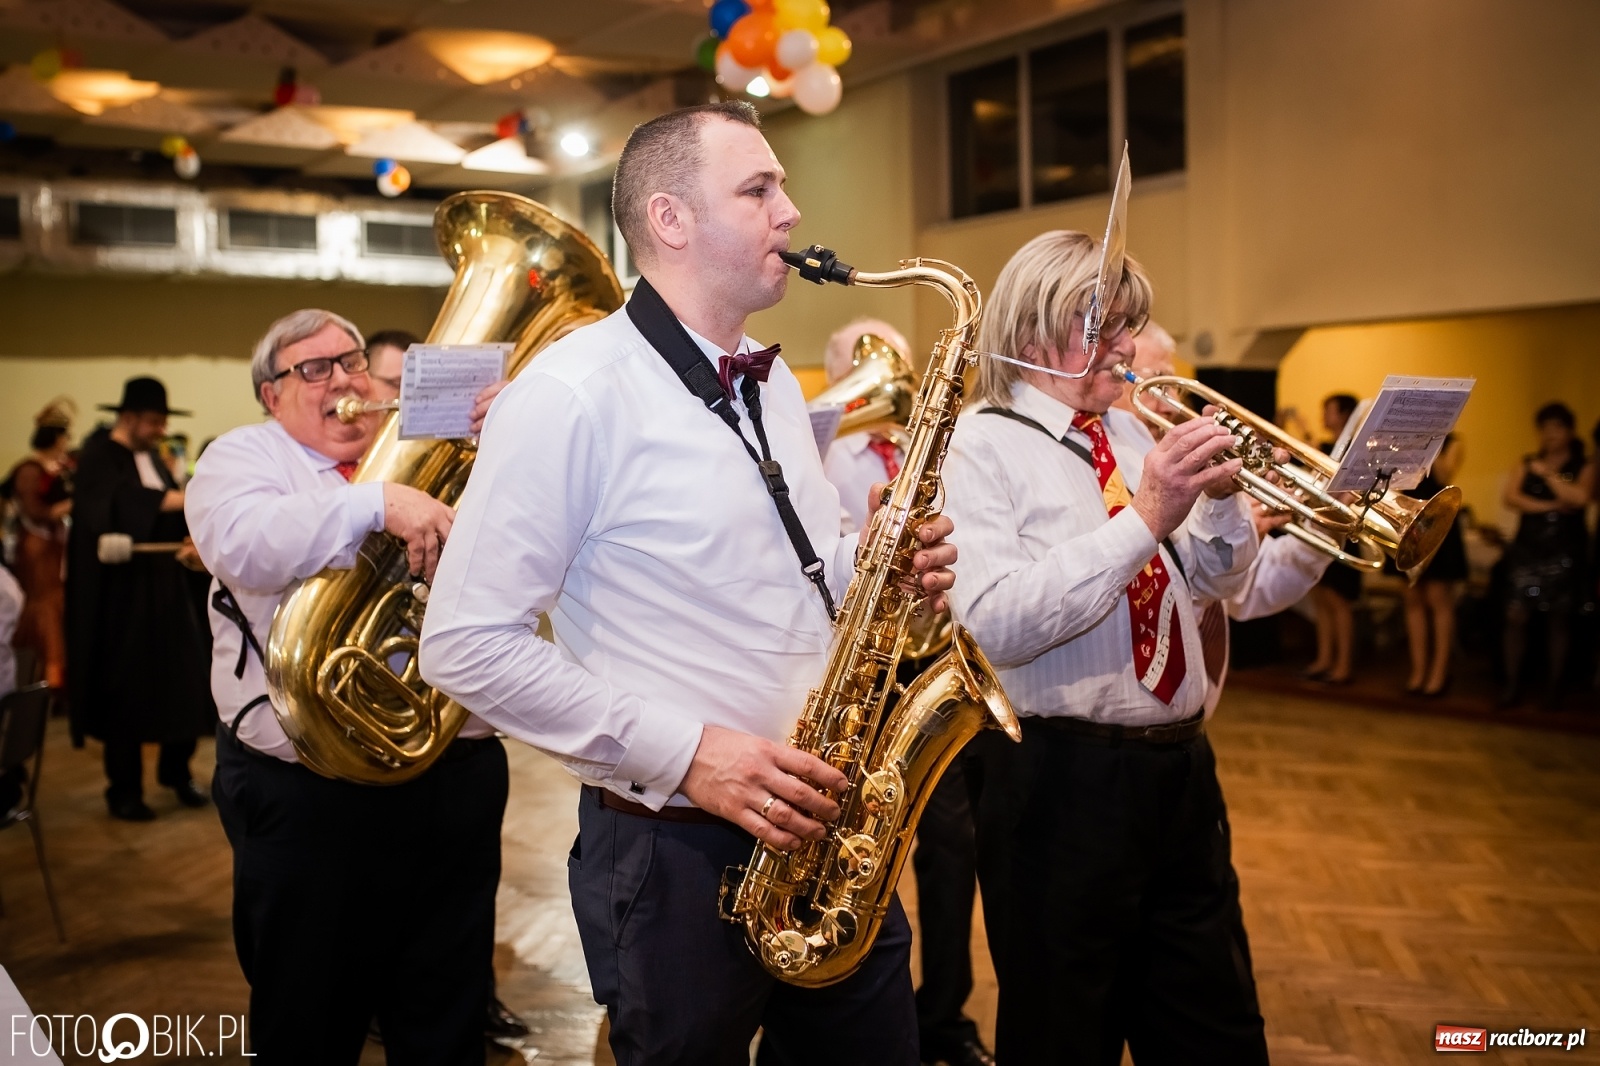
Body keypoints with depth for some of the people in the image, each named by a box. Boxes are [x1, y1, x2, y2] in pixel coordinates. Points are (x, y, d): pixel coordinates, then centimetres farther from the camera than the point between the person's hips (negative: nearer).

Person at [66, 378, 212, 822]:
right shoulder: (99, 456, -8)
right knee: (125, 686, 0)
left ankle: (176, 770, 20)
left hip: (164, 585, 7)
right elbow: (119, 504, -28)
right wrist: (184, 498, -34)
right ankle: (124, 789, 12)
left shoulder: (152, 459, 15)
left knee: (185, 678, 2)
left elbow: (171, 517, 11)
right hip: (119, 591, -7)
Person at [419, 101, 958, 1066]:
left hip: (824, 827, 7)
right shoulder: (571, 394, -15)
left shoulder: (774, 383, 11)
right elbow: (467, 645, -16)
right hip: (674, 849, -7)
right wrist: (683, 752, -20)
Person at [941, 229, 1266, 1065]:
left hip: (1182, 767, 7)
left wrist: (1222, 496, -2)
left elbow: (1210, 585, 17)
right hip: (1060, 781, -7)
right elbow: (993, 624, -23)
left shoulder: (1132, 432, 11)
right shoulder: (982, 443, -9)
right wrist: (1144, 518, -24)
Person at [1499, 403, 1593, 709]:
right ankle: (1512, 685, -1)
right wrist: (1552, 506, -13)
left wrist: (1547, 474, -12)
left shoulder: (1583, 468, 5)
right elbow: (1511, 497, -5)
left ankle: (1553, 688, 8)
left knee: (1558, 620, 1)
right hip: (1527, 549, 2)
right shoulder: (1526, 464, 11)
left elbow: (1579, 498, -15)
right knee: (1516, 615, -7)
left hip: (1564, 554, -2)